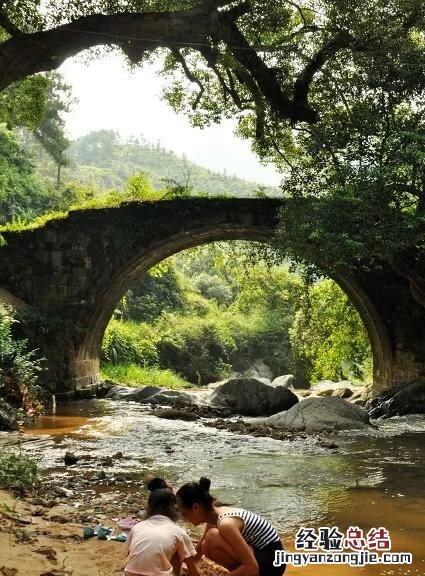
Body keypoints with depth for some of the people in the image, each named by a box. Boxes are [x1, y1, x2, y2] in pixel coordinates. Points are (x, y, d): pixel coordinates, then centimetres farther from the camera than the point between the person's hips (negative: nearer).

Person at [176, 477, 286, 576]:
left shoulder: (226, 523, -26)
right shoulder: (215, 515, 1)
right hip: (261, 553, 9)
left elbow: (252, 567, -26)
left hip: (271, 563, -9)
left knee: (213, 539, -22)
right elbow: (200, 548, 20)